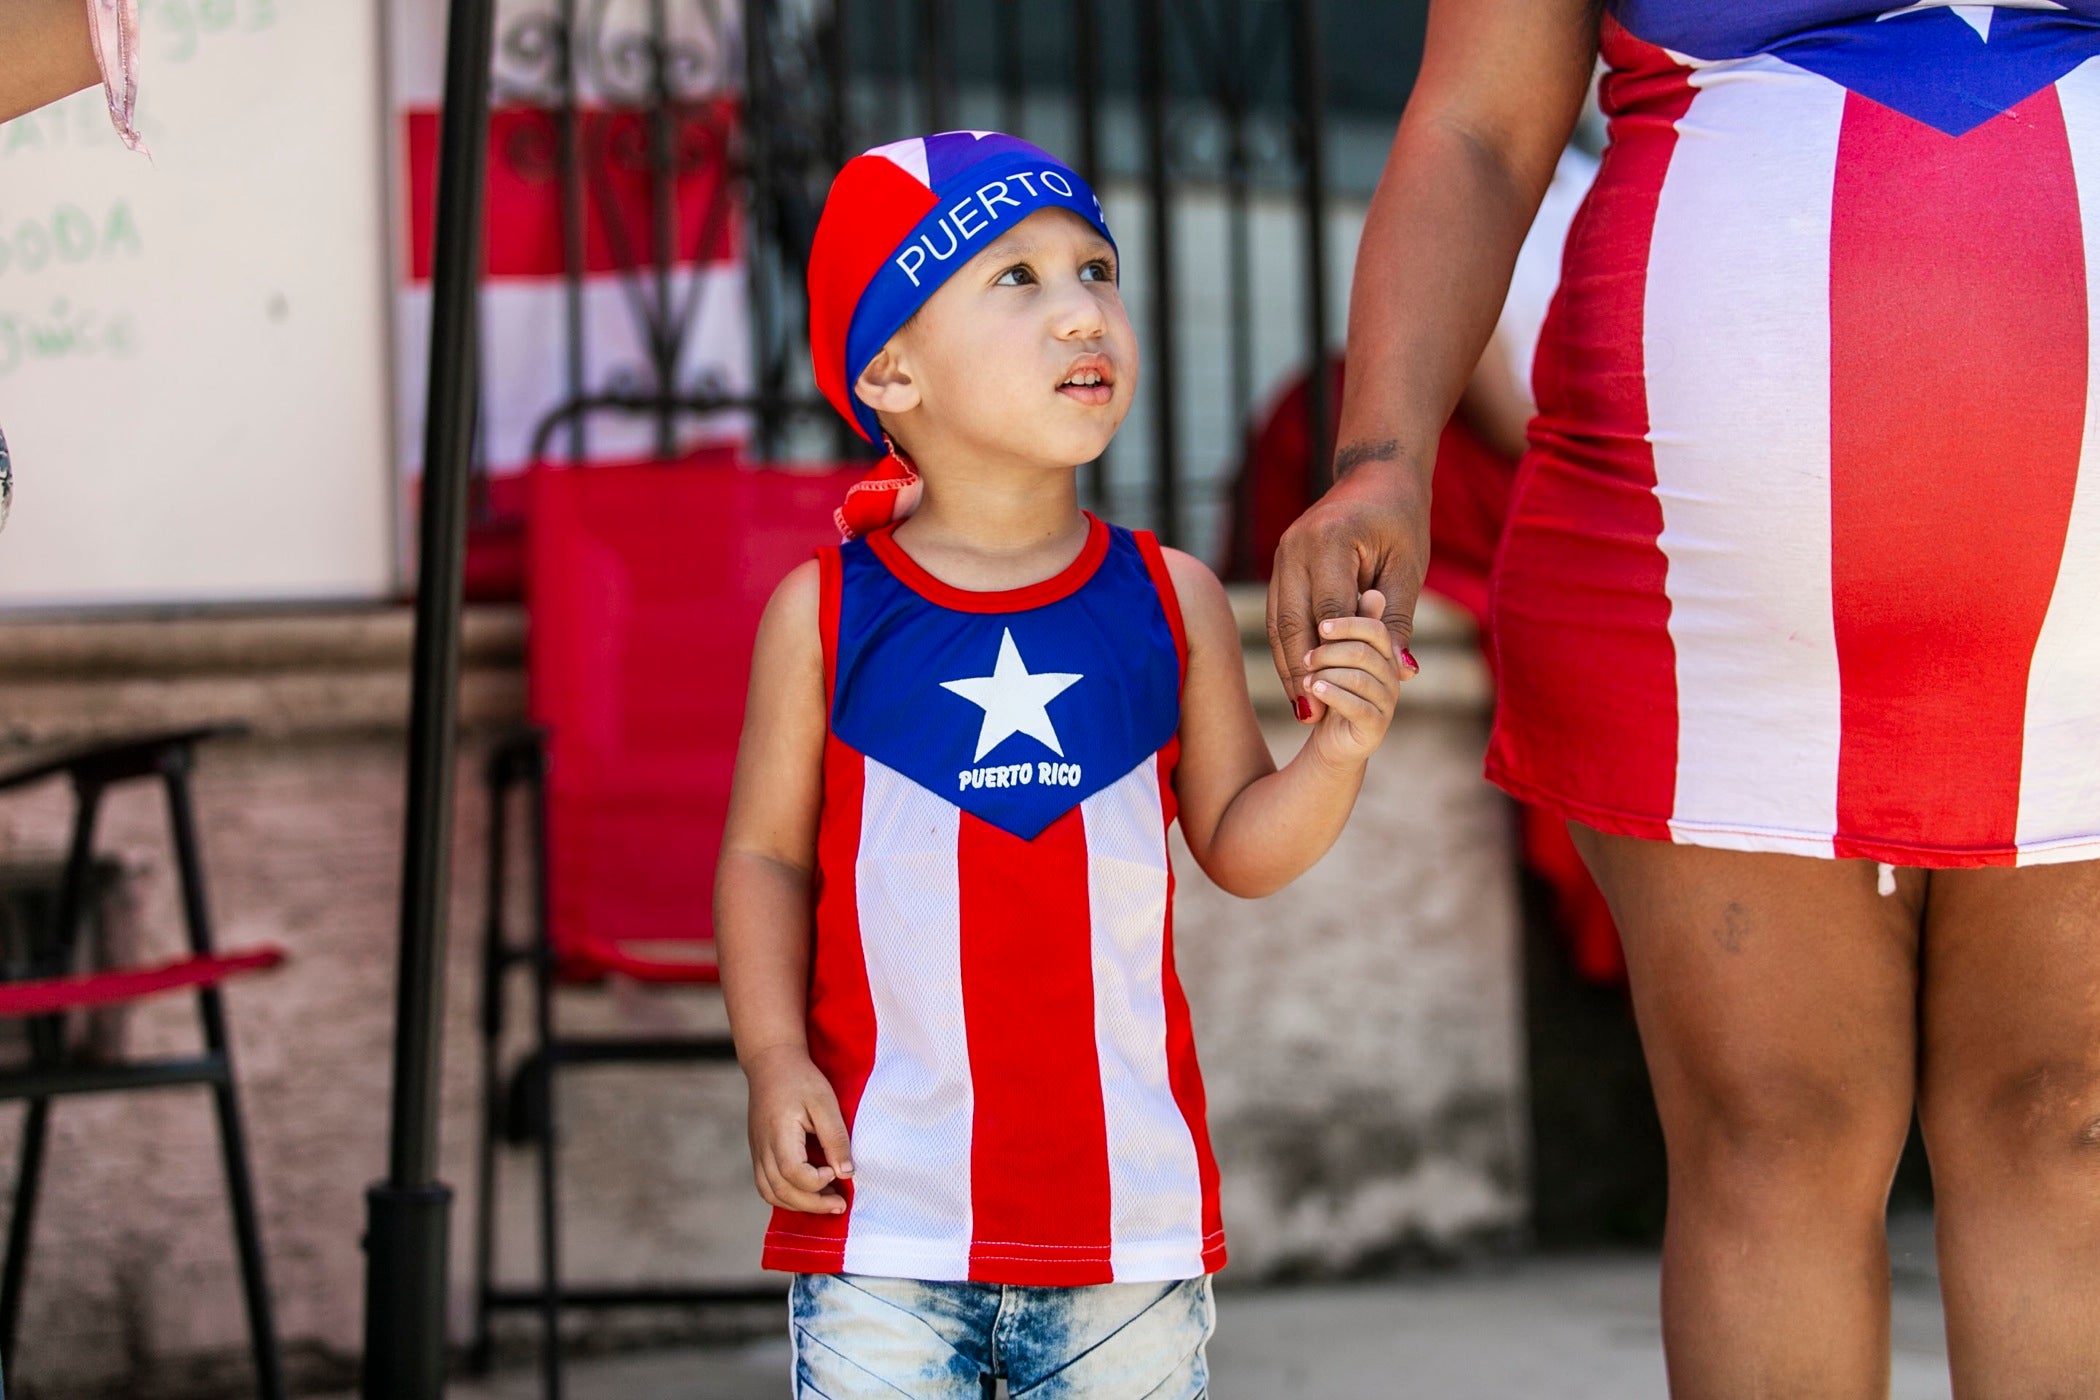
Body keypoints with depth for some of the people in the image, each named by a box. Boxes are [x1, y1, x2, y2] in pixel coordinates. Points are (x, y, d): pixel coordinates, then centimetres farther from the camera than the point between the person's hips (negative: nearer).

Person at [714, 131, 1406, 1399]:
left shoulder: (1169, 602, 3)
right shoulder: (826, 615, -2)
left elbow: (1238, 844, 9)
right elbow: (768, 852, 5)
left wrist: (1339, 751, -10)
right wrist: (774, 1059, -7)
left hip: (1129, 1218, 2)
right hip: (886, 1208, -2)